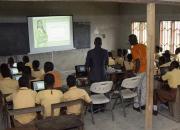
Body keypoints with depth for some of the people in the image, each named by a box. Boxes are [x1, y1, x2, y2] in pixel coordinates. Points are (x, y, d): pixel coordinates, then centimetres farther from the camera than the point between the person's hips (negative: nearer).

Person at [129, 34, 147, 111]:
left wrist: (135, 72, -13)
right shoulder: (143, 46, 7)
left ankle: (136, 105, 13)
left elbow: (138, 61, -21)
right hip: (146, 69, 6)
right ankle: (143, 104, 22)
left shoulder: (133, 49, -13)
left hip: (140, 71, -6)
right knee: (144, 87, 14)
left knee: (137, 88, 6)